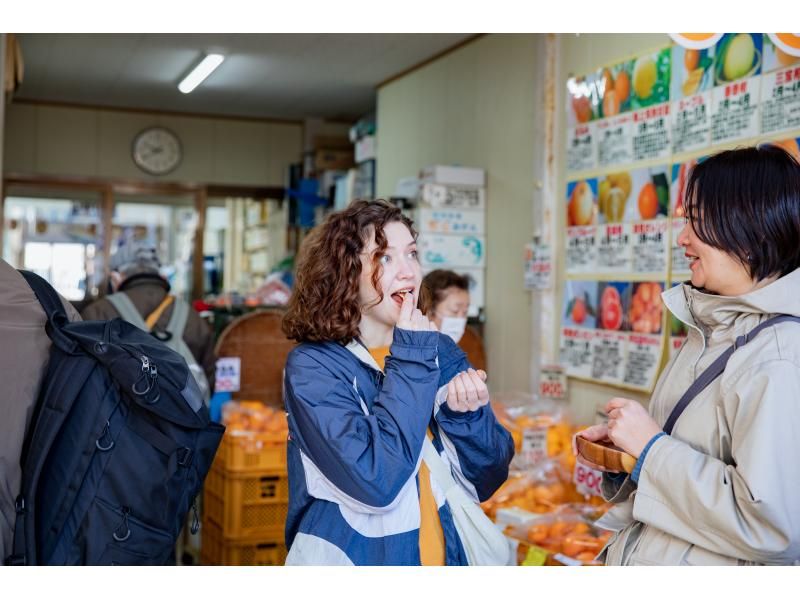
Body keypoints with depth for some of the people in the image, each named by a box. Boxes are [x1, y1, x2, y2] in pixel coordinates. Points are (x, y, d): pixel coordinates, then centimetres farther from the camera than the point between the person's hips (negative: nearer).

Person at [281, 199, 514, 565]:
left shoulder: (440, 351, -3)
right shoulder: (312, 366, -16)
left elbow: (487, 480, -3)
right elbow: (374, 483, -28)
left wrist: (466, 415, -21)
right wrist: (409, 362, -22)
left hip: (445, 554, 4)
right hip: (352, 557, -4)